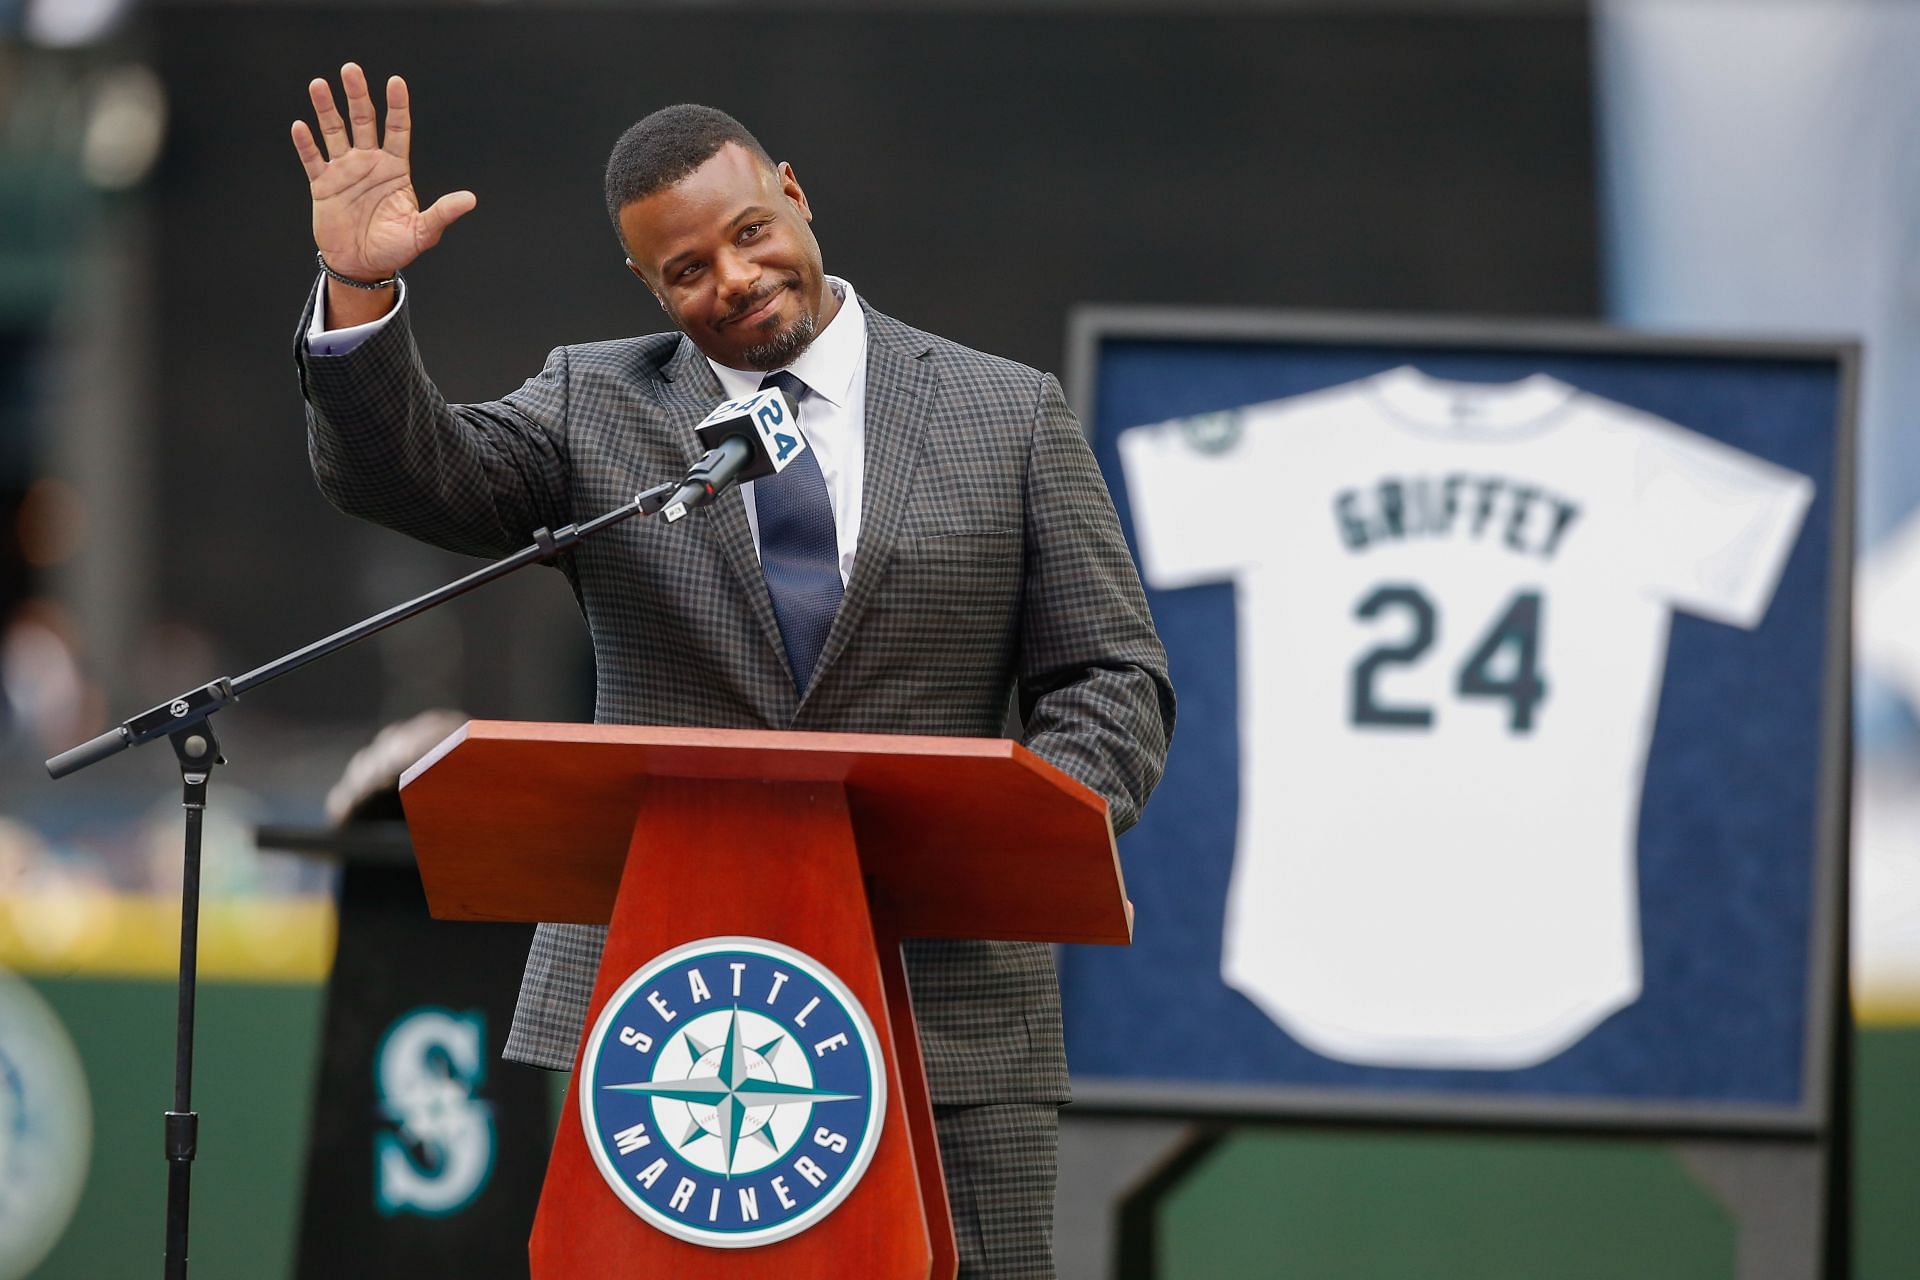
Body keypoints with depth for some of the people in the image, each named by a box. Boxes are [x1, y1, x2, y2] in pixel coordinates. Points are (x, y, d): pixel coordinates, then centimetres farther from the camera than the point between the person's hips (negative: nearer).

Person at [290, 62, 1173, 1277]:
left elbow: (1113, 679, 6)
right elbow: (402, 472, -4)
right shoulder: (595, 409, 9)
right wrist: (361, 291, -22)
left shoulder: (1010, 414, 7)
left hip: (949, 999, 0)